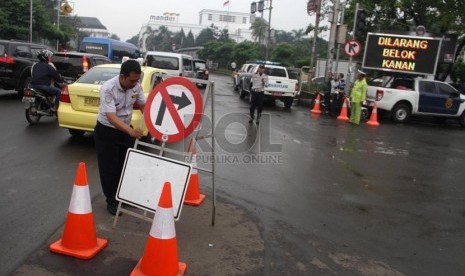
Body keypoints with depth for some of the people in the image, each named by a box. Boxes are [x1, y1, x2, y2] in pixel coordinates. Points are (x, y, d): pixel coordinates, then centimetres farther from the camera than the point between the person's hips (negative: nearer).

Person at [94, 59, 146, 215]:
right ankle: (112, 202, 17)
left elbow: (143, 105, 1)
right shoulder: (108, 88, -28)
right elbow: (111, 117, -35)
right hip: (106, 131, -5)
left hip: (126, 129, 5)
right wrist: (131, 131, -48)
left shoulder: (136, 86, -11)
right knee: (109, 168, 2)